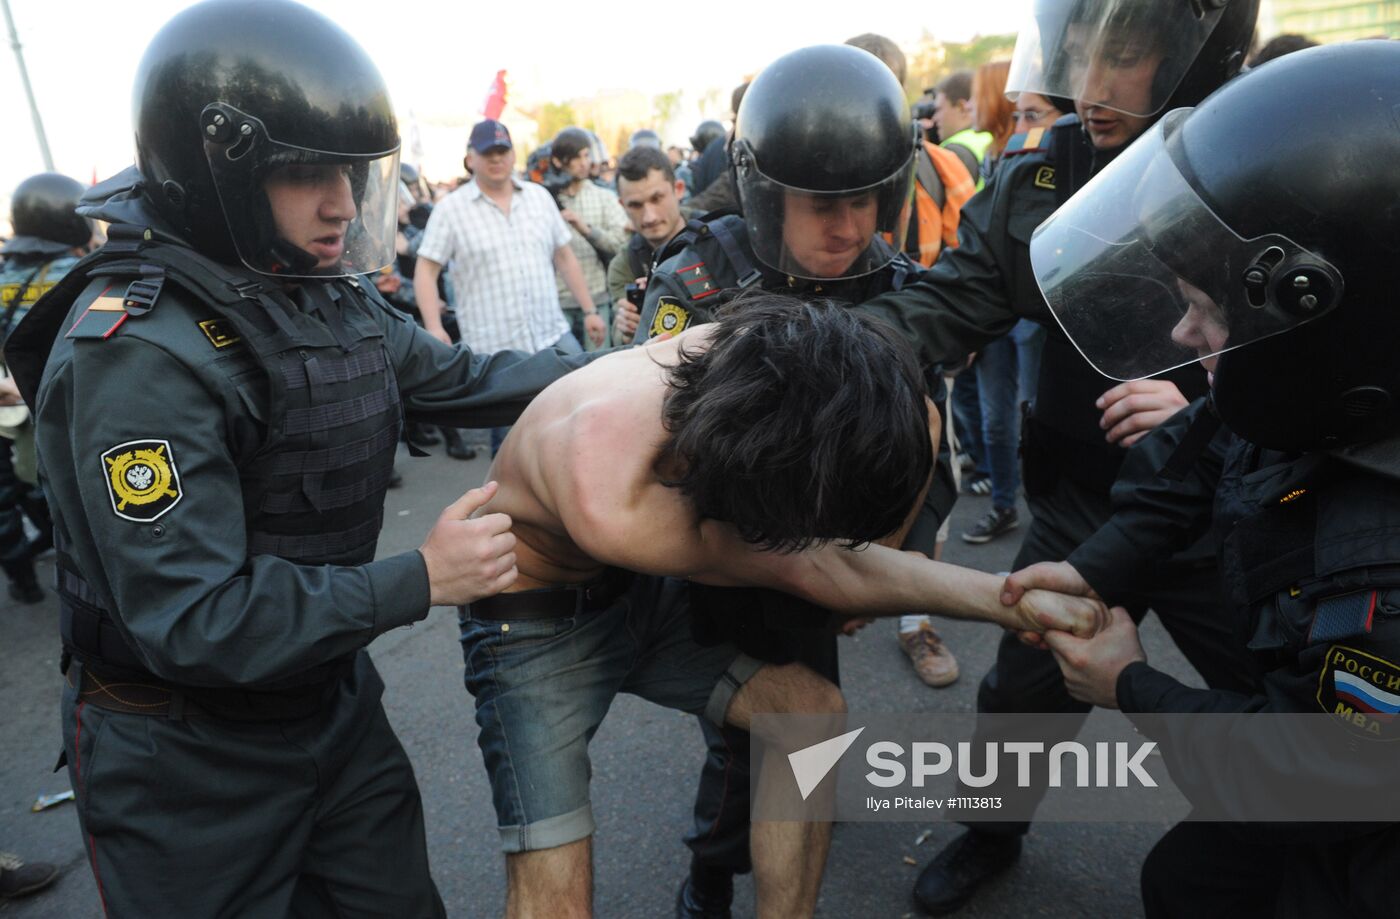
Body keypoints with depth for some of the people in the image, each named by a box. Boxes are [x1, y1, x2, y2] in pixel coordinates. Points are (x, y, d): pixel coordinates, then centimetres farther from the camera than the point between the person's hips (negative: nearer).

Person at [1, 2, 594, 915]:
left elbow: (457, 376, 8)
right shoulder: (135, 349, -26)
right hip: (187, 759, -7)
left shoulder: (327, 293, -1)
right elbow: (192, 621, -28)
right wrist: (419, 581, -27)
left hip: (332, 697, 7)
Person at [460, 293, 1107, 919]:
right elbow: (809, 570, -25)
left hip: (640, 592, 6)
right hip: (532, 619, -5)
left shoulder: (750, 357, -26)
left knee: (811, 709, -6)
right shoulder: (613, 513, -41)